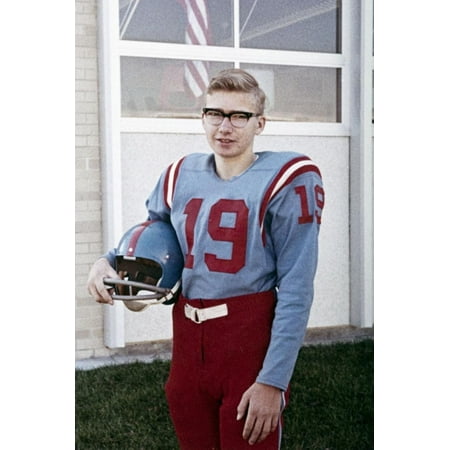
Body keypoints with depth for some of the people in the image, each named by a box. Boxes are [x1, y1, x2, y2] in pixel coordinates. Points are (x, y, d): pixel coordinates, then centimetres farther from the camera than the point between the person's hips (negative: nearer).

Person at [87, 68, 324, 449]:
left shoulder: (286, 181, -11)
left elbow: (296, 289, -15)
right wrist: (108, 261, 3)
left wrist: (273, 380, -19)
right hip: (187, 343, 5)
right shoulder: (180, 176, 4)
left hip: (250, 344, -5)